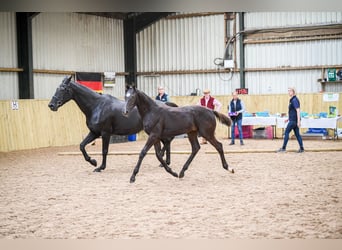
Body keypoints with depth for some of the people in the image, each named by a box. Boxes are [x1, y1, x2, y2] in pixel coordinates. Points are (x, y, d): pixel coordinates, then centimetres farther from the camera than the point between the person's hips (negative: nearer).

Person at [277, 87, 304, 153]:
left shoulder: (294, 100, -15)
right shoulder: (292, 100, 16)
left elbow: (298, 111, -21)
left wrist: (298, 121, -26)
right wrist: (288, 118, 26)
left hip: (293, 120, -10)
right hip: (293, 120, 10)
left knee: (286, 132, -4)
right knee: (297, 134, 8)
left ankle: (283, 148, 0)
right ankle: (301, 148, 8)